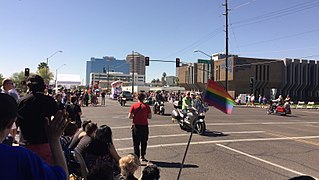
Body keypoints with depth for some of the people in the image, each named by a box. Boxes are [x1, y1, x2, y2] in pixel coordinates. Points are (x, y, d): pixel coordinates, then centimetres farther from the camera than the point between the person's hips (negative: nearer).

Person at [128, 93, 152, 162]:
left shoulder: (133, 106, -4)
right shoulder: (146, 106, -3)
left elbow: (129, 116, -7)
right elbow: (150, 117, -2)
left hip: (136, 125, -1)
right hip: (144, 126, 1)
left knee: (136, 142, 6)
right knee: (144, 142, 16)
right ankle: (142, 156, 25)